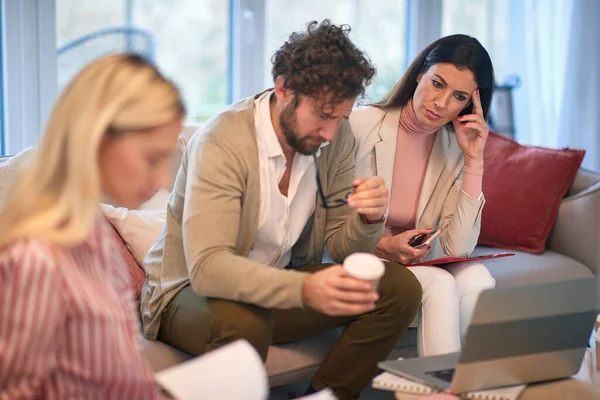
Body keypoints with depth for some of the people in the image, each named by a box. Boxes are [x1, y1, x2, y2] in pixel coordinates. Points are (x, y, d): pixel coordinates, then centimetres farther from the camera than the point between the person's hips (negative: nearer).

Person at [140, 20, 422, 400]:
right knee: (244, 323, -39)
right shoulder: (222, 143, -26)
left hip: (281, 284, 6)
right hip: (190, 292, -6)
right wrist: (305, 290, -52)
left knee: (400, 288, -9)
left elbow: (342, 247, -2)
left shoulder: (338, 136, -7)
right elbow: (207, 268, -36)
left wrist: (370, 219, -26)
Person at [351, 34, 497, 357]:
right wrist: (383, 246, -25)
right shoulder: (362, 126, -14)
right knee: (439, 285, -28)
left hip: (419, 260, 4)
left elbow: (457, 247, -12)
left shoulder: (456, 148, -2)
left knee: (476, 280, -25)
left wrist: (473, 160, -15)